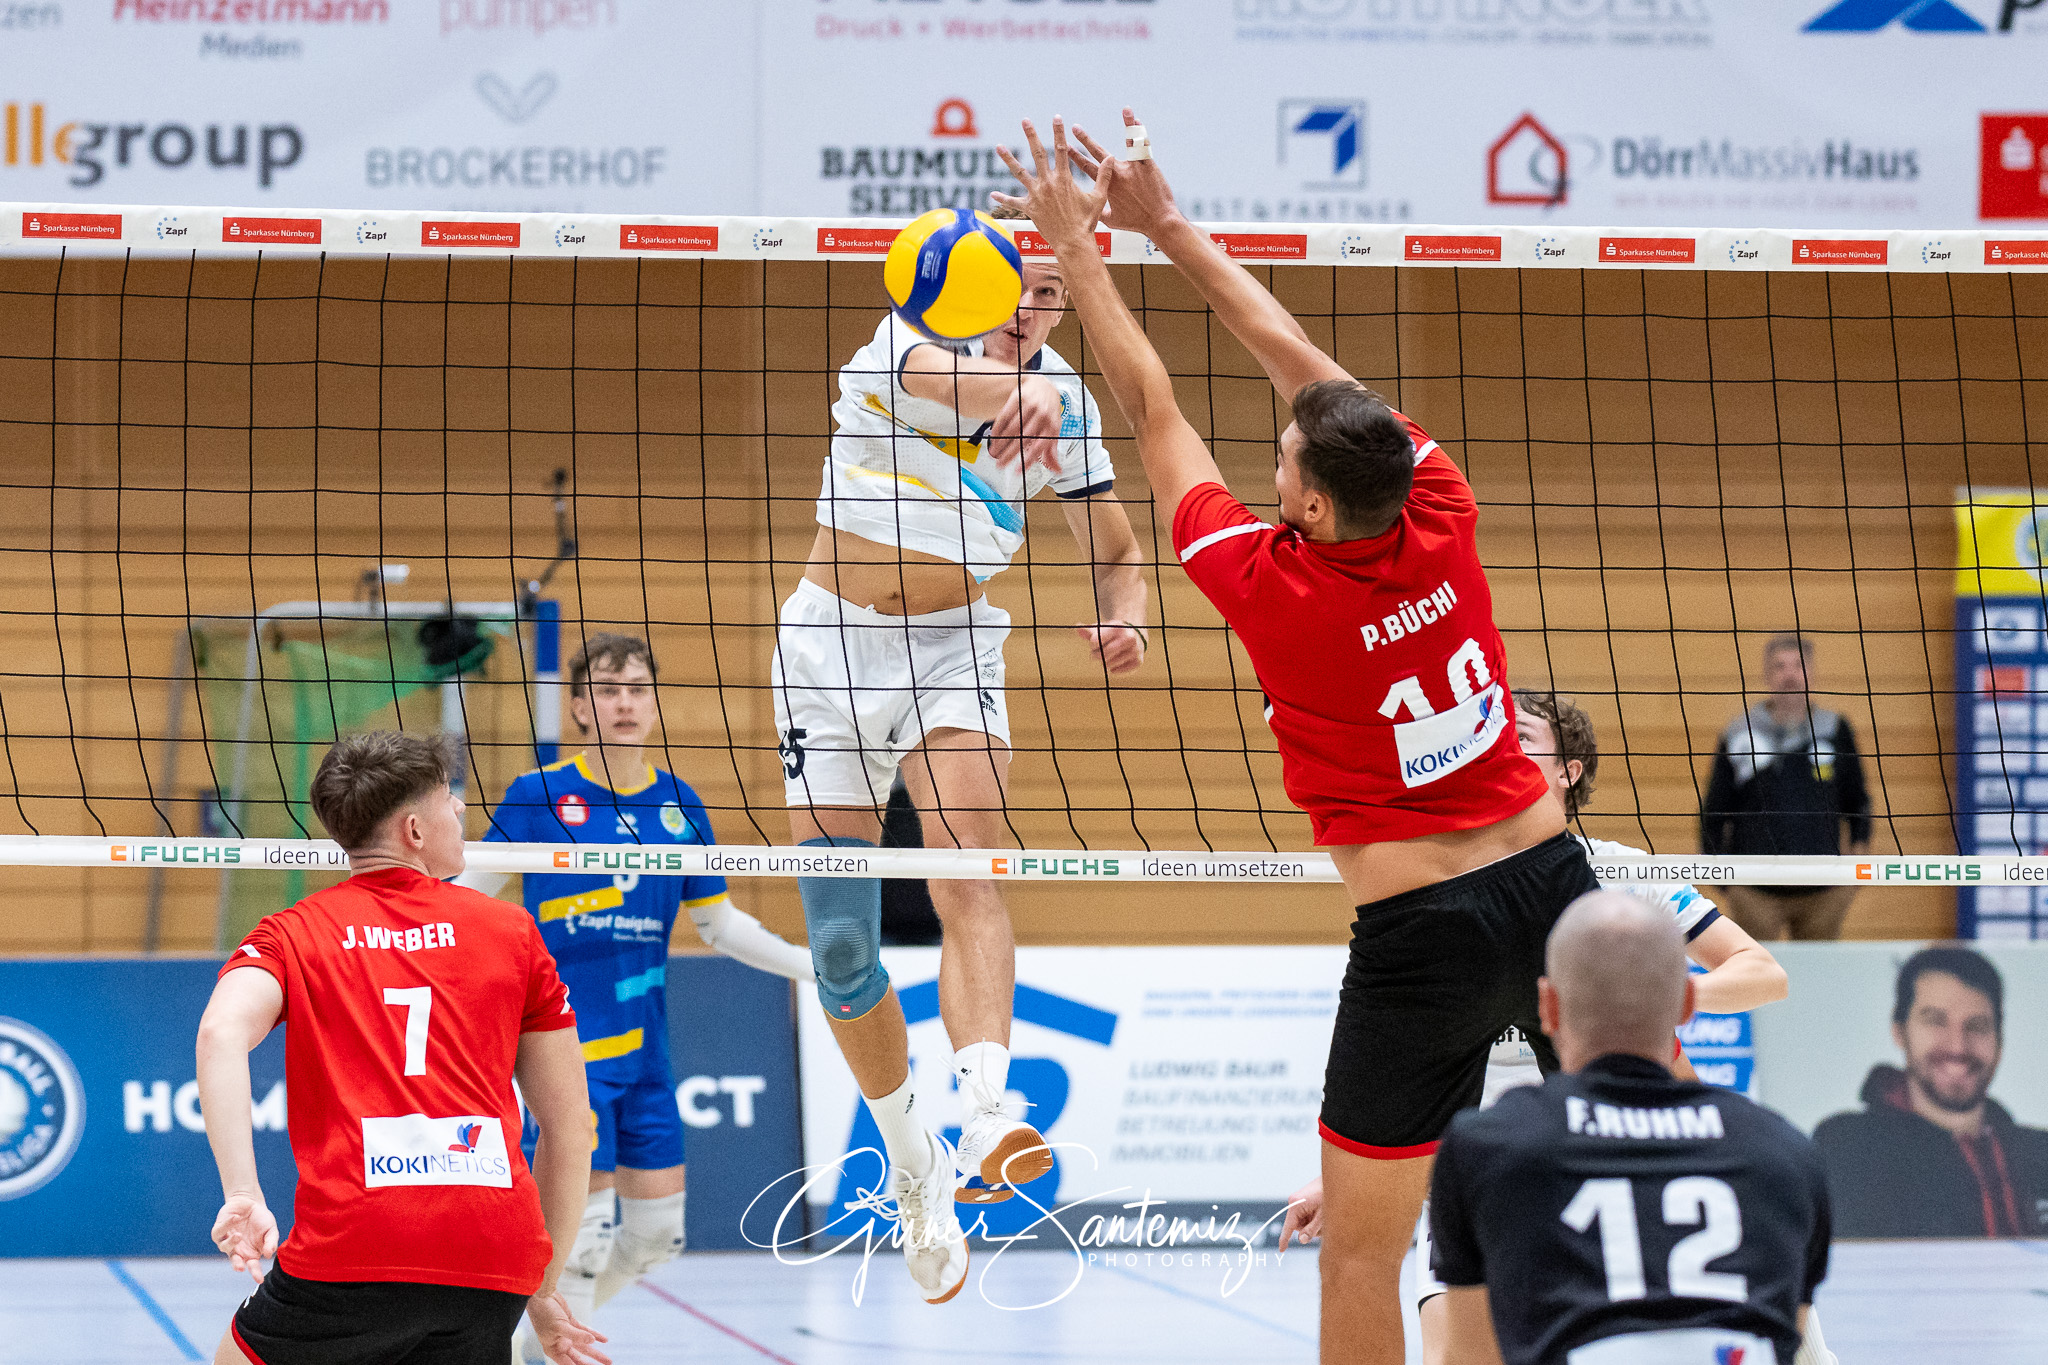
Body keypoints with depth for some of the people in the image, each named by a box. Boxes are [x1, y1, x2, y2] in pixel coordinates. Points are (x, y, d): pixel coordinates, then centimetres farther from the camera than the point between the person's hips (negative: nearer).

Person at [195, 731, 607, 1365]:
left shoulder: (293, 933, 13)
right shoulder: (512, 931, 16)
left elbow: (221, 1033, -10)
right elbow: (568, 1124, 18)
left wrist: (241, 1194, -17)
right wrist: (543, 1289, 26)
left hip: (350, 1255, -1)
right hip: (495, 1264, 2)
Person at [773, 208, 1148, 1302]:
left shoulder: (1062, 400, -1)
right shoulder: (903, 342, -14)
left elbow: (1115, 554, 8)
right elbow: (959, 382, -40)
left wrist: (1123, 619, -15)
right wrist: (1021, 394, -63)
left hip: (955, 648, 1)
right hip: (832, 644, -1)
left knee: (968, 873, -26)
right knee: (840, 946, 1)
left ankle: (987, 1121, -43)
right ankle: (912, 1164, 21)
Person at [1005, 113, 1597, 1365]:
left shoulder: (1271, 584, -16)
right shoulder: (1442, 522, -6)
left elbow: (1154, 410, -4)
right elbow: (1307, 364, 6)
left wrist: (1079, 246, 6)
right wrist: (1171, 229, 13)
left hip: (1423, 933, -5)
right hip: (1553, 881, 5)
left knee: (1362, 1254, 5)